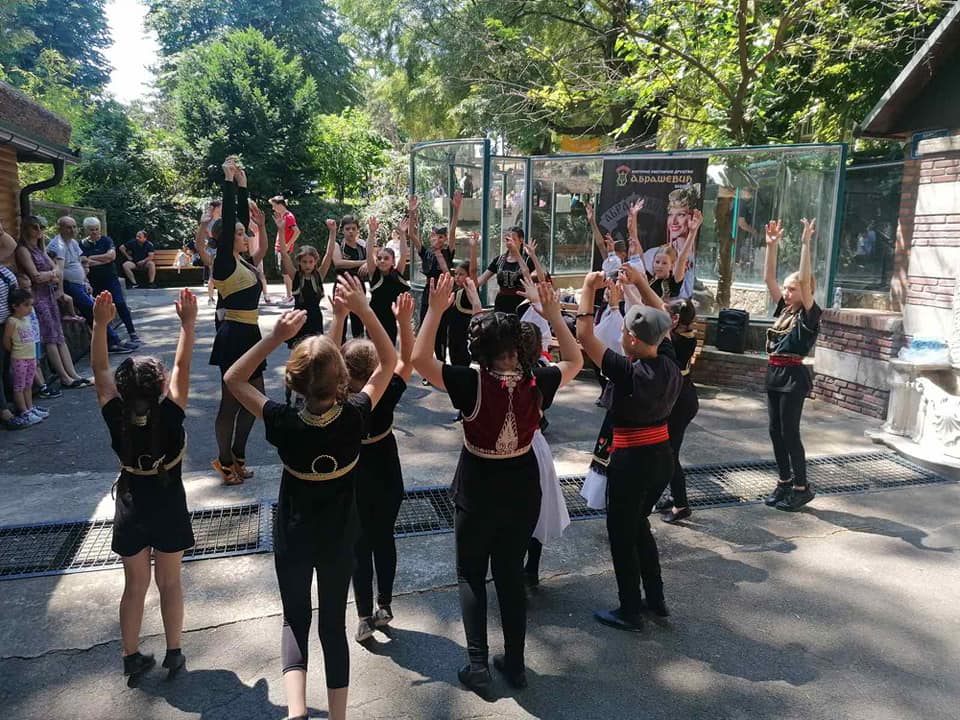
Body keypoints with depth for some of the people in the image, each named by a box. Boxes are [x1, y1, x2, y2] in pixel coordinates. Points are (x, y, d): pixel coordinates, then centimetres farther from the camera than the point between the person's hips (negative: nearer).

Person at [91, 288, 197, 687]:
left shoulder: (116, 418, -17)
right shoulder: (169, 416, -24)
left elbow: (100, 370, -11)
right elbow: (182, 365, -23)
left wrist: (100, 324, -14)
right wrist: (188, 323, -21)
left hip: (130, 508, 2)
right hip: (168, 508, -2)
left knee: (134, 585, 16)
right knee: (169, 583, 14)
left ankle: (132, 659, 26)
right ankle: (174, 654, 24)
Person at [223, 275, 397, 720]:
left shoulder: (283, 424, -25)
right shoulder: (355, 417, -23)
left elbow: (233, 378, -11)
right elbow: (389, 362, -10)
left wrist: (275, 336, -22)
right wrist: (362, 309, -18)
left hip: (293, 535, -1)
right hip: (340, 535, 1)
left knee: (295, 620, 17)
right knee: (333, 621, 17)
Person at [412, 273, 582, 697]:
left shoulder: (472, 384, -23)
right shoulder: (536, 383, -13)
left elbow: (419, 359, -18)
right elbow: (575, 362, 6)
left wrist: (436, 309, -18)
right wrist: (554, 315, 5)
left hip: (478, 493, -3)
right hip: (522, 490, 3)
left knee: (471, 575, 16)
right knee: (511, 573, 18)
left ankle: (478, 666, 13)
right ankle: (515, 664, 27)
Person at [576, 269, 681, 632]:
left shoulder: (627, 372, -23)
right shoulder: (669, 364, -4)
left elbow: (584, 337, -20)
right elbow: (660, 322, 11)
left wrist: (589, 289, -14)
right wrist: (641, 283, 6)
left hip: (632, 461, -7)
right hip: (663, 457, 7)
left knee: (621, 533, 10)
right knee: (638, 525, 25)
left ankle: (629, 612, 23)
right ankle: (656, 599, 35)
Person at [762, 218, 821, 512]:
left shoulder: (809, 314, -8)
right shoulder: (784, 309, 10)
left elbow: (805, 279, -22)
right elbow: (769, 278, 8)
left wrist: (806, 243, -25)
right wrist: (772, 245, 1)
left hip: (793, 376, -7)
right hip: (774, 374, 8)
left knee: (789, 433, -3)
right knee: (775, 431, 11)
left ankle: (802, 487, 9)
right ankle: (785, 481, 23)